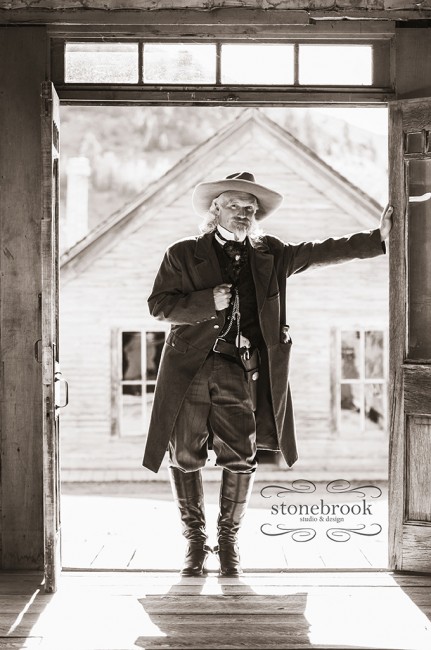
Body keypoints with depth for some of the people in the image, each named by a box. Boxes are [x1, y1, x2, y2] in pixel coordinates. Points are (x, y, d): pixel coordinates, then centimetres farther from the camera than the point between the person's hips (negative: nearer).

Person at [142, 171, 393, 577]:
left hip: (240, 372, 1)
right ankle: (195, 537, 19)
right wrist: (209, 302, -13)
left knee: (240, 458, -1)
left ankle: (229, 538, 17)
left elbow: (322, 252, 11)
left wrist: (379, 238, 4)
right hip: (189, 370, -1)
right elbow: (159, 305, 0)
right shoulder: (183, 255, 6)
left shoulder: (269, 255, 13)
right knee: (185, 458, 2)